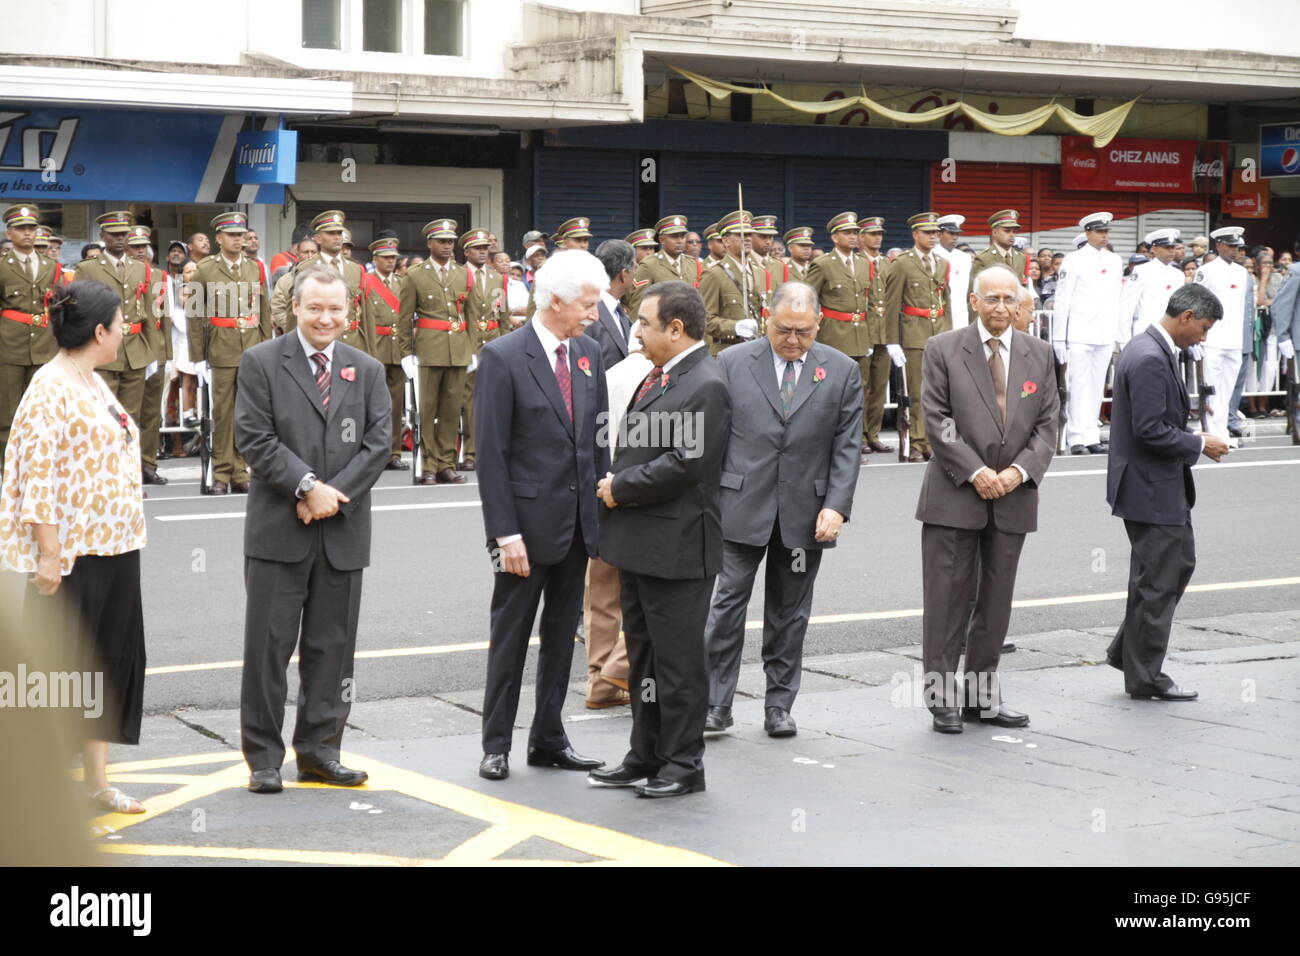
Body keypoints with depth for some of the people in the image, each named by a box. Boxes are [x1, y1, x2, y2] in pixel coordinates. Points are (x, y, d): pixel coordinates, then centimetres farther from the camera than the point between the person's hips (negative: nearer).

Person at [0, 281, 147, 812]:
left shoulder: (93, 383, 14)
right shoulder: (51, 388, -15)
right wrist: (48, 554, -21)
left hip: (114, 549, 9)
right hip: (71, 555, -9)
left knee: (114, 659, 10)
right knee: (60, 667, -1)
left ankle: (96, 778, 17)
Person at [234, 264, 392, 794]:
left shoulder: (368, 370, 11)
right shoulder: (260, 363, 0)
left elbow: (378, 443, 3)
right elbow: (254, 438, -8)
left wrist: (334, 494, -10)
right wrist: (307, 486, -15)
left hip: (343, 531, 3)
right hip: (279, 530, -3)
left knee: (332, 646, 8)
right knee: (269, 645, 0)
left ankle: (319, 750, 18)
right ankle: (263, 756, 9)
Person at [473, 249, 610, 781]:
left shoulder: (588, 353, 7)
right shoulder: (503, 357, -12)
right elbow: (491, 454, -13)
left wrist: (601, 511, 8)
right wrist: (505, 533, -17)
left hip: (578, 520, 6)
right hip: (528, 520, -6)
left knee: (562, 633, 13)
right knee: (510, 637, 4)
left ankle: (549, 739, 23)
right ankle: (497, 745, 13)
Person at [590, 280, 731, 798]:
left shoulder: (705, 386, -17)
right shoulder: (658, 376, 14)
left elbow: (683, 465, -22)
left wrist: (620, 489, -13)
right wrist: (615, 486, 5)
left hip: (677, 547, -10)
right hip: (640, 544, 10)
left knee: (678, 660, 0)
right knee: (643, 657, 17)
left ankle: (683, 764, 10)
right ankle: (646, 756, 27)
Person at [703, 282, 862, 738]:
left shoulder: (842, 371, 4)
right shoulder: (732, 363, 1)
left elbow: (847, 446, 2)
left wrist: (837, 506, -8)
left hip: (805, 514, 1)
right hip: (742, 508, -1)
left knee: (790, 613, 9)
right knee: (728, 604, -3)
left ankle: (779, 705, 18)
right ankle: (716, 704, 3)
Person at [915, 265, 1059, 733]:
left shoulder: (1038, 354, 9)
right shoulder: (943, 349, -1)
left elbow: (1047, 424, 6)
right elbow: (937, 420, -7)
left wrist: (1020, 471, -10)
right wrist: (975, 472, -14)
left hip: (1013, 497, 4)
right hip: (954, 496, -3)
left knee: (996, 601, 9)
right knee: (948, 598, -2)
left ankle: (981, 694, 17)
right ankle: (942, 694, 7)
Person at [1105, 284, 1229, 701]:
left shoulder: (1151, 349, 11)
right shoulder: (1150, 359, -22)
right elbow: (1150, 430, -26)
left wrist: (1193, 438, 9)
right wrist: (1200, 444, -15)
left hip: (1163, 485, 11)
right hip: (1151, 489, -11)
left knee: (1180, 563, 19)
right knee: (1157, 581, 0)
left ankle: (1127, 650, 26)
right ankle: (1144, 677, 11)